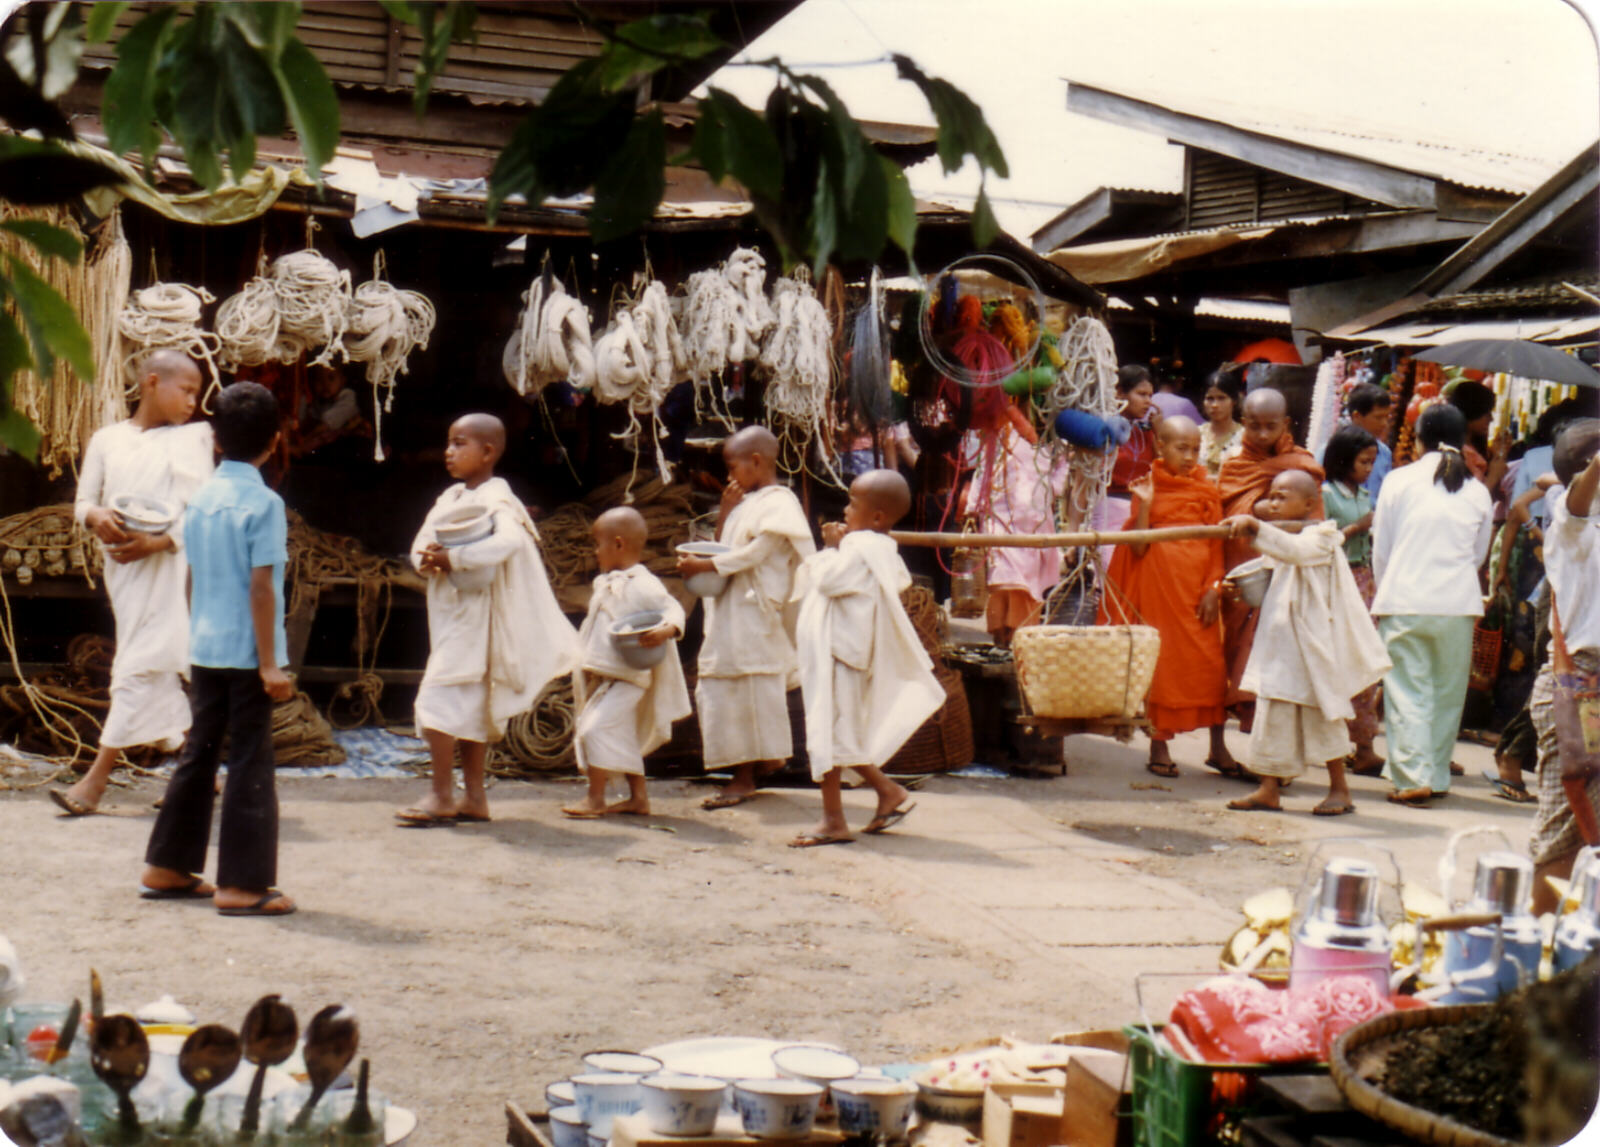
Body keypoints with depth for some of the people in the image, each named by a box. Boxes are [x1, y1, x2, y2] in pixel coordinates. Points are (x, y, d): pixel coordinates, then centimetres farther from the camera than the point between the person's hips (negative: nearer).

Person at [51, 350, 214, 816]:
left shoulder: (190, 438, 1)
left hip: (165, 564, -5)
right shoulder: (107, 439, 11)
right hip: (118, 563, 5)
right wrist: (96, 517, -13)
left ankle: (95, 781, -10)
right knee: (159, 671, 10)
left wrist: (156, 542, -22)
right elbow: (83, 501, 11)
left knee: (140, 665, -10)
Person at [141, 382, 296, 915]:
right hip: (246, 652, -7)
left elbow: (192, 577, 13)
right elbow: (261, 587, -16)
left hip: (204, 649, 7)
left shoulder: (200, 498, 7)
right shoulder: (263, 503, -13)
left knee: (197, 755, 16)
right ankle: (242, 884, 1)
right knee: (250, 766, -1)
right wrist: (270, 663, -14)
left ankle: (168, 867, 22)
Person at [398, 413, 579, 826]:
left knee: (437, 697, -12)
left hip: (476, 614, -9)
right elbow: (422, 543, 14)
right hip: (451, 615, 9)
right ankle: (474, 797, 16)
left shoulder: (496, 500, -13)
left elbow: (509, 542, -32)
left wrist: (453, 558, -29)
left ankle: (442, 796, -8)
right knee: (470, 704, 11)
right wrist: (427, 560, -10)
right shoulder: (451, 498, 14)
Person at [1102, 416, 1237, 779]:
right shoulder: (1149, 487, 1)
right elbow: (1138, 548, -5)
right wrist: (1144, 505, -15)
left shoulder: (1206, 491, 6)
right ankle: (1159, 747, 11)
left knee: (1211, 663, 0)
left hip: (1197, 587, 2)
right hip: (1159, 584, -2)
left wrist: (1214, 589, -6)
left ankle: (1218, 747, 9)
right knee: (1161, 663, 2)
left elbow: (1216, 545, 5)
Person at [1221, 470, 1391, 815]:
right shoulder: (1283, 540, 17)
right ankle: (1268, 789, 7)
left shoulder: (1320, 537, -11)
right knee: (1273, 712, 4)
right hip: (1279, 642, 8)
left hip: (1312, 642, -8)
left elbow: (1297, 550, -34)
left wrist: (1256, 528, -43)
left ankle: (1339, 789, 12)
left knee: (1321, 713, 0)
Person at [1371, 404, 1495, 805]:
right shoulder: (1478, 492, 5)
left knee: (1408, 692, 0)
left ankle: (1413, 777, -8)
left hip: (1405, 601, -2)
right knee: (1448, 693, 12)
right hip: (1459, 605, 2)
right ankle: (1437, 776, 18)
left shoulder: (1399, 481, -2)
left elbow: (1381, 550, 4)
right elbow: (1480, 554, 14)